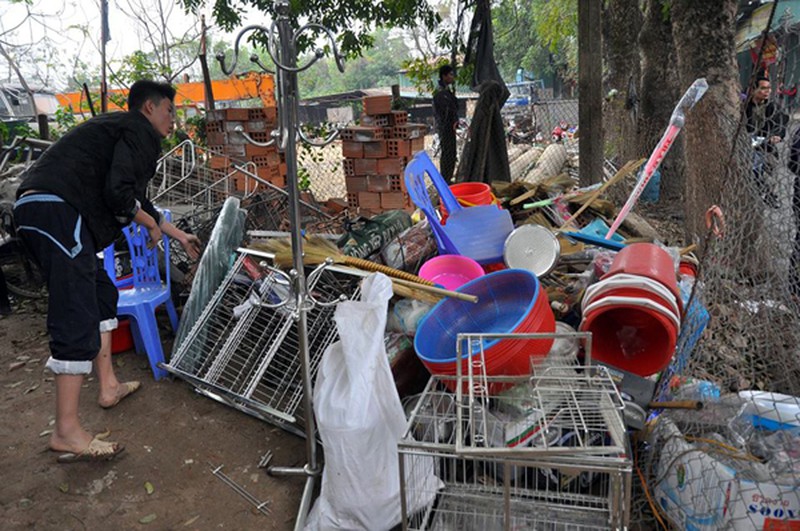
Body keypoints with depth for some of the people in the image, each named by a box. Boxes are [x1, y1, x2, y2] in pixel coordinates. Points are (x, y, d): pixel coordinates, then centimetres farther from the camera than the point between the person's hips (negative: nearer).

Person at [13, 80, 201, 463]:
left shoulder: (121, 130, 31)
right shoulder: (140, 132, 0)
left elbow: (138, 201, 40)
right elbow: (119, 194, -14)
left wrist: (180, 236, 48)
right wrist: (152, 225, 6)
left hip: (35, 209, 11)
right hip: (57, 211, -11)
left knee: (102, 293, 21)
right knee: (77, 320, -12)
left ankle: (108, 386, 29)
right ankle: (66, 433, -7)